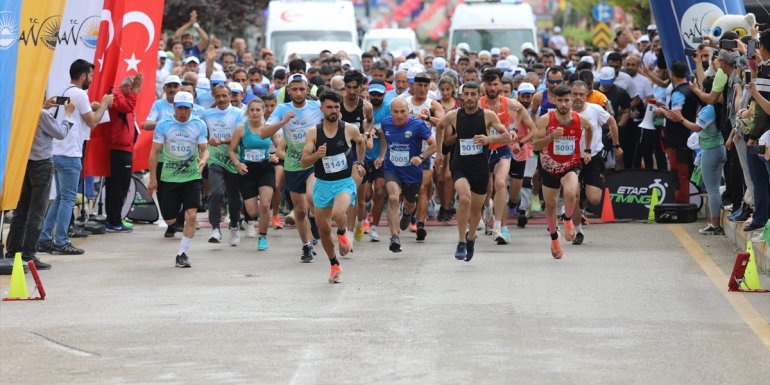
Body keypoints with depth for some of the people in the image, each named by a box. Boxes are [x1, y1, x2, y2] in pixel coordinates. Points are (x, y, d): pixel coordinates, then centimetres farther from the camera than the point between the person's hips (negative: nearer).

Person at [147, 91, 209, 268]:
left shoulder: (199, 125, -2)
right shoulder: (163, 125, -5)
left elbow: (204, 149, 2)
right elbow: (154, 152, -2)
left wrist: (203, 160, -23)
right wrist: (153, 179, -5)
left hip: (192, 177, 0)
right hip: (168, 178, 0)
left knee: (191, 215, -13)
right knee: (170, 220, 2)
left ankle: (182, 254, 0)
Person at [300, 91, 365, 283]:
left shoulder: (350, 130, -6)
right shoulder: (313, 132, -5)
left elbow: (360, 142, 19)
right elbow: (303, 162, -8)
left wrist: (359, 163, 25)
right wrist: (317, 155, -26)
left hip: (344, 183, -2)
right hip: (322, 184, 2)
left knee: (338, 213, -32)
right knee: (323, 229, 9)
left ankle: (342, 233, 3)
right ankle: (334, 265, 31)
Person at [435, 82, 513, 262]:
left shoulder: (488, 116, -8)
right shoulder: (453, 116, -5)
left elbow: (508, 137, -9)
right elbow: (440, 127, 17)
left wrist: (489, 139, -25)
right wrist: (439, 151, 19)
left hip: (481, 168, 1)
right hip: (460, 166, -1)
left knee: (476, 208, 13)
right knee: (465, 199, -27)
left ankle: (470, 238, 42)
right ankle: (461, 243, -18)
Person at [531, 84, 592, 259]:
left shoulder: (580, 120, -10)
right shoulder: (545, 120, -16)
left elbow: (589, 128, 16)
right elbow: (535, 145, -19)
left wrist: (587, 150, 20)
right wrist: (552, 136, -34)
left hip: (571, 166, -1)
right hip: (550, 167, 1)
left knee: (570, 193, -32)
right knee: (550, 205, 13)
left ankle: (568, 220, -1)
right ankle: (554, 239, 38)